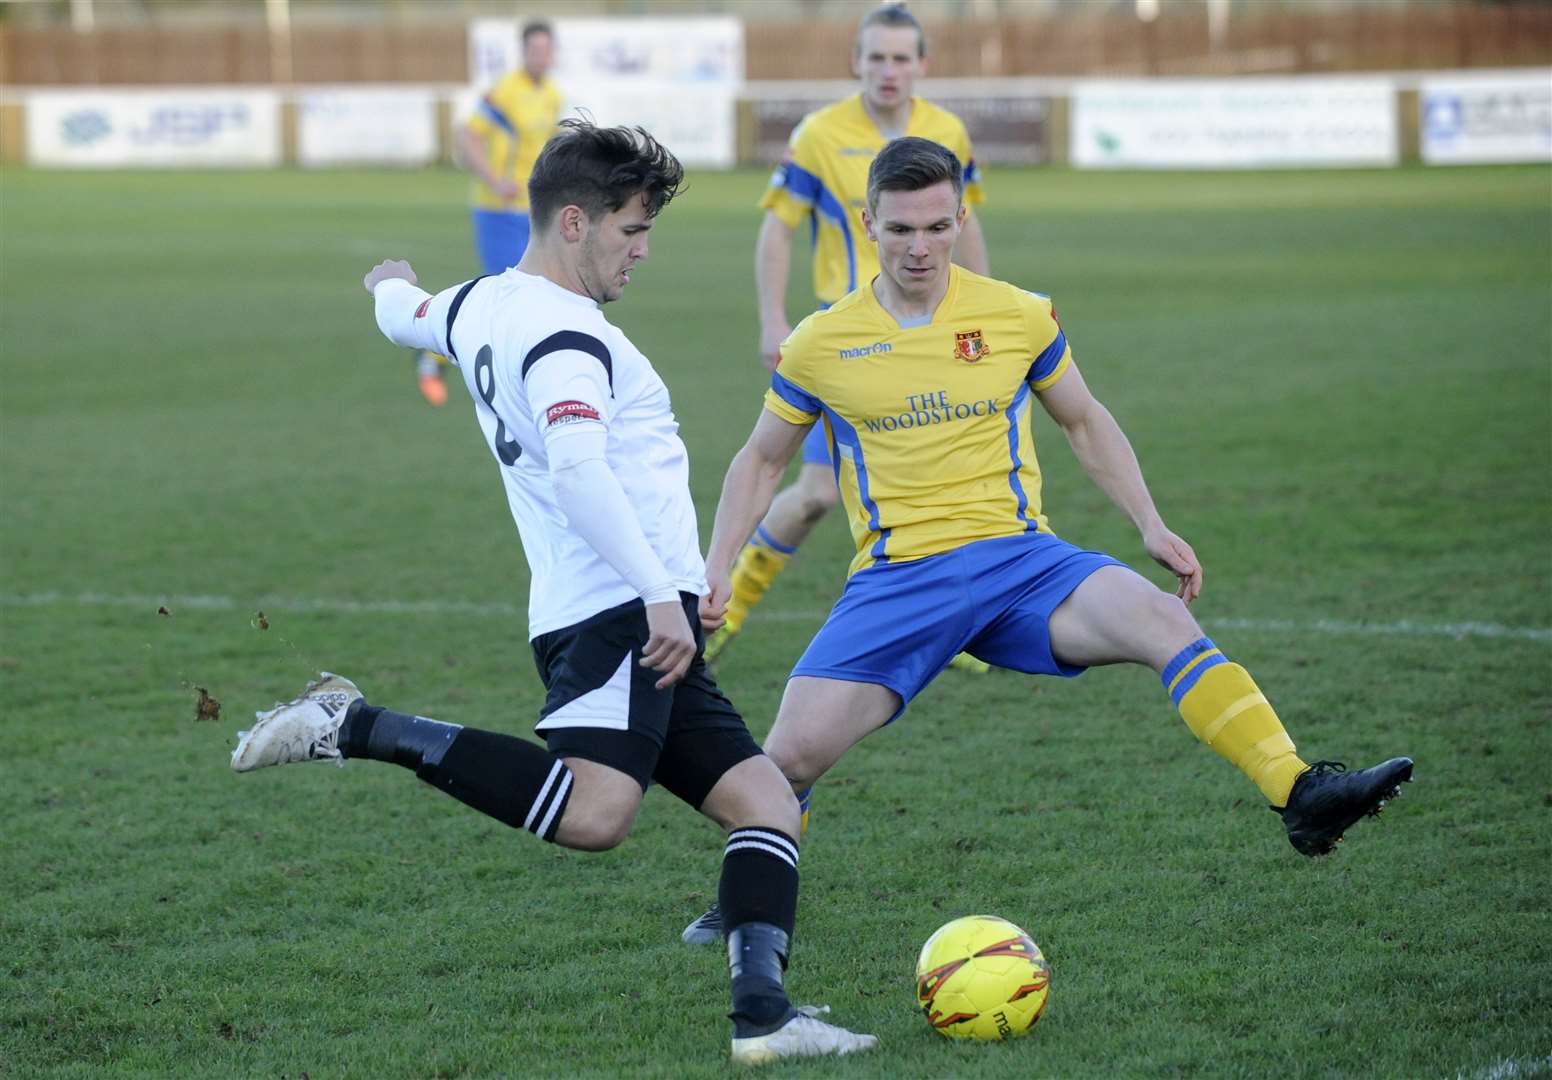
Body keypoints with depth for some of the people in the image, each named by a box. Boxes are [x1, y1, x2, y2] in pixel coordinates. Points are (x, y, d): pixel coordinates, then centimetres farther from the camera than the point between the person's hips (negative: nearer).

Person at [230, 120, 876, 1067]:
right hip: (621, 614, -11)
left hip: (618, 619, 11)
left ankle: (764, 1015, -6)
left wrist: (394, 286, 68)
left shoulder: (477, 307, 19)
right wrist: (661, 596, -31)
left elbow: (407, 313, 43)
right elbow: (577, 468, -28)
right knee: (593, 814, -30)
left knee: (768, 804, 7)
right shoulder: (564, 337, -11)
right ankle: (356, 727, -17)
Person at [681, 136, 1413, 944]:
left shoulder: (1019, 317, 4)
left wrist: (1151, 527, 8)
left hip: (1018, 556, 0)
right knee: (793, 752, -16)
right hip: (895, 576, 0)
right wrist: (716, 571, 5)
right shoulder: (820, 345, 2)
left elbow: (1084, 422, 19)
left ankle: (1301, 794, -36)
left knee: (1162, 620, -29)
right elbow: (761, 459, 16)